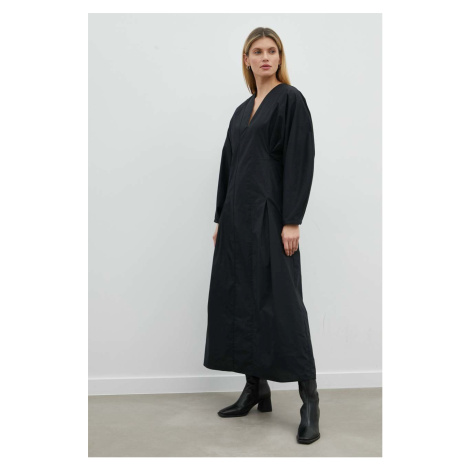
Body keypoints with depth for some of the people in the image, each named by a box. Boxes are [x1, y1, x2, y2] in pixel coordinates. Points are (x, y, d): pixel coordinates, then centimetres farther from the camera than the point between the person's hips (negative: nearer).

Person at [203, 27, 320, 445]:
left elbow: (300, 162, -12)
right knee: (239, 298, 8)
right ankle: (256, 387, 20)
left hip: (271, 214, -8)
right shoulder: (242, 111, 18)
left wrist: (292, 221, -18)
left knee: (280, 300, -10)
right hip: (238, 213, 8)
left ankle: (309, 399, -2)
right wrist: (220, 219, 15)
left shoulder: (290, 100, -3)